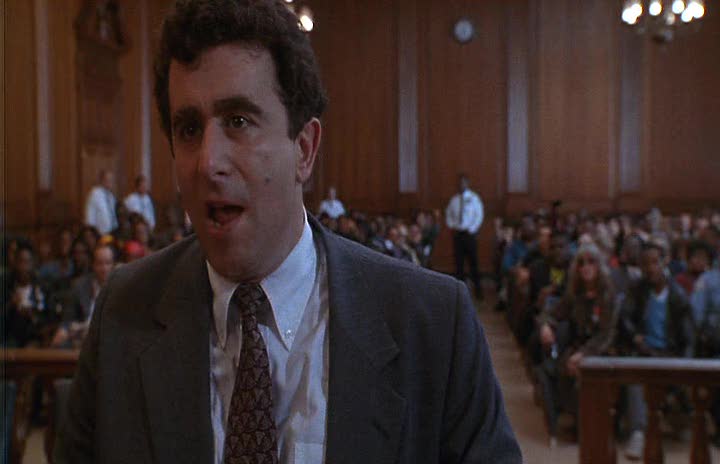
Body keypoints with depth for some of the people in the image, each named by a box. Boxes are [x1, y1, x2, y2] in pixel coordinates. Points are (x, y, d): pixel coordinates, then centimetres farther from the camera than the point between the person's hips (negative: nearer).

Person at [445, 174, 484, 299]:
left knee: (473, 261, -1)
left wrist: (471, 230, -11)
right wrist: (451, 226, 1)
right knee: (459, 261, 4)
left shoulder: (473, 198, -1)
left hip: (469, 233, -3)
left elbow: (479, 216, -4)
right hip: (457, 233, 3)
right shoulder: (454, 199, 9)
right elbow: (448, 214, 17)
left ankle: (477, 288, 5)